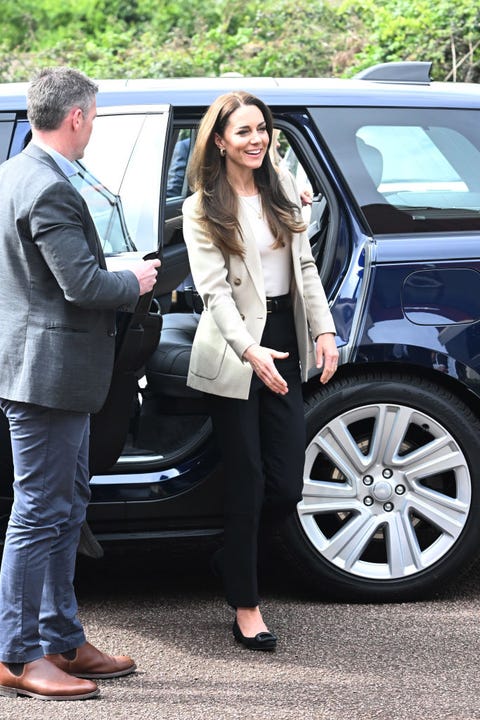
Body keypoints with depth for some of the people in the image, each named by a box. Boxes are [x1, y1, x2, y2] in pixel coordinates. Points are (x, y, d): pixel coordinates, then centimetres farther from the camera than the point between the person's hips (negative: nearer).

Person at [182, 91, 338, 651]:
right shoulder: (202, 209, -5)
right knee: (247, 484, -1)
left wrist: (323, 330, 5)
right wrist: (250, 351, -24)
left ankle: (231, 558, 30)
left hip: (284, 345, 5)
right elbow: (214, 289, -12)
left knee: (287, 486, 3)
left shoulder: (283, 189, 11)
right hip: (235, 356, -5)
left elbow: (304, 265, 14)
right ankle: (246, 608, 9)